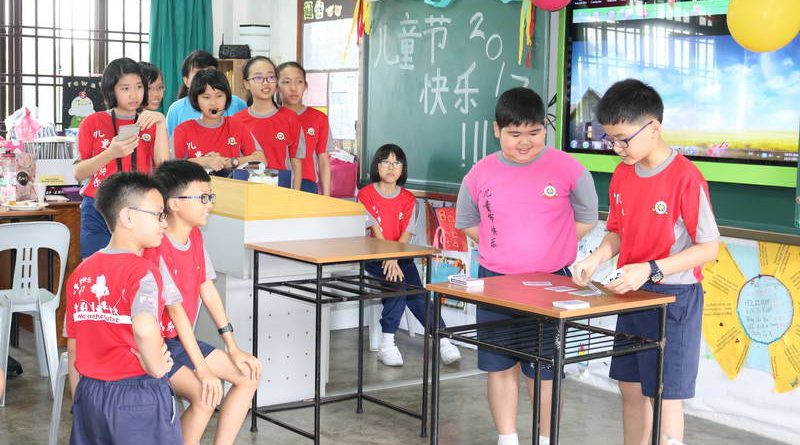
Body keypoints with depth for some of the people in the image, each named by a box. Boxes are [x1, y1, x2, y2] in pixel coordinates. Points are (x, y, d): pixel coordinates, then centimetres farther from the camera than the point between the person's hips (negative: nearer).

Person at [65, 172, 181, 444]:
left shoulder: (81, 272, 7)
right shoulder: (140, 270, -14)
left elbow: (73, 348, 12)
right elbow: (144, 328, -35)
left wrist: (79, 401, 19)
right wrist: (156, 368, -18)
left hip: (89, 393, 7)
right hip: (139, 395, -7)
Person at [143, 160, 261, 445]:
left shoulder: (195, 236, 3)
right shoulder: (158, 250, -24)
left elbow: (207, 290, 5)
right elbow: (176, 309, -25)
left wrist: (232, 348, 4)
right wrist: (202, 368, -25)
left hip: (180, 339, 9)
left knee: (249, 376, 5)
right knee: (206, 396, -28)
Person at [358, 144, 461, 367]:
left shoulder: (408, 199, 10)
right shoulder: (366, 194, 2)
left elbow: (406, 235, -2)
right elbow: (376, 232, -9)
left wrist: (394, 259, -21)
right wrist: (388, 261, -22)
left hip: (402, 256, 3)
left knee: (416, 293, -22)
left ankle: (442, 341, -24)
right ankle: (387, 345, -28)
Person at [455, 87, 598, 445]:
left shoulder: (567, 169, -8)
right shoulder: (480, 175, -2)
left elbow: (585, 219, 5)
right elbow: (467, 223, 14)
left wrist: (548, 246, 0)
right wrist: (503, 246, 5)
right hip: (495, 281, 2)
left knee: (543, 369, 5)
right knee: (500, 365, 10)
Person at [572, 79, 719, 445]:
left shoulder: (685, 177, -20)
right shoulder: (622, 174, 2)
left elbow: (708, 248, -18)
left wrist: (650, 270, -27)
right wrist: (596, 259, -8)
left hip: (673, 297, -7)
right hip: (632, 294, 7)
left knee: (665, 394, 0)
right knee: (630, 386, 15)